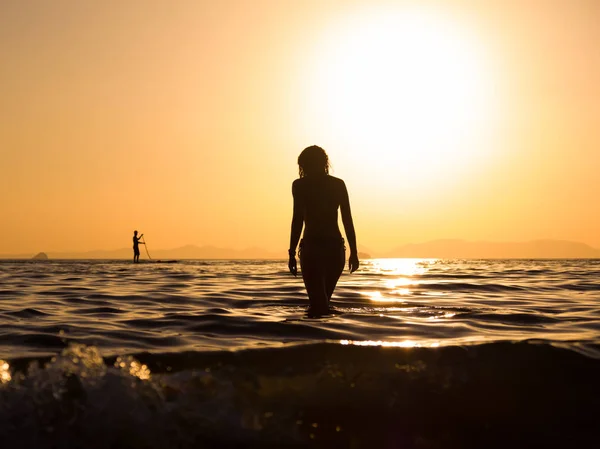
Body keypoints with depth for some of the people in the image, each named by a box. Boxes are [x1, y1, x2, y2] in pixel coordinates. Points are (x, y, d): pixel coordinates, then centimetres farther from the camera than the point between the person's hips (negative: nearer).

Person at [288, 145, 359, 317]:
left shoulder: (300, 185, 0)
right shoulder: (338, 184, 11)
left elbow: (298, 219, -8)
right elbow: (348, 220, 7)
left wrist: (292, 253, -8)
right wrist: (354, 252, 9)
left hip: (312, 248, -4)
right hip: (336, 248, 4)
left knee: (318, 301, -4)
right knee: (323, 299, 18)